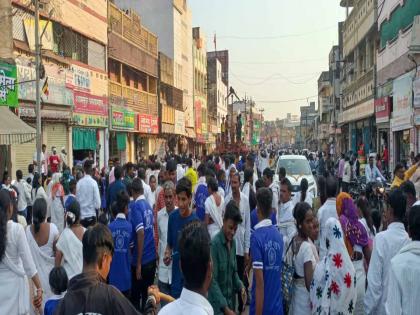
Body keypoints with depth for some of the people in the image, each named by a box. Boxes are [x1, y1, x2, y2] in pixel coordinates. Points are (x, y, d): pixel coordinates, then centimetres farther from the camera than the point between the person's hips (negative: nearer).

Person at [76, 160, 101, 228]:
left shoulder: (79, 183, -3)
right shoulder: (93, 182, -11)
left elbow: (77, 199, 2)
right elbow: (97, 201, -11)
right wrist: (97, 206, 8)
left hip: (81, 215, 3)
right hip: (91, 215, -3)